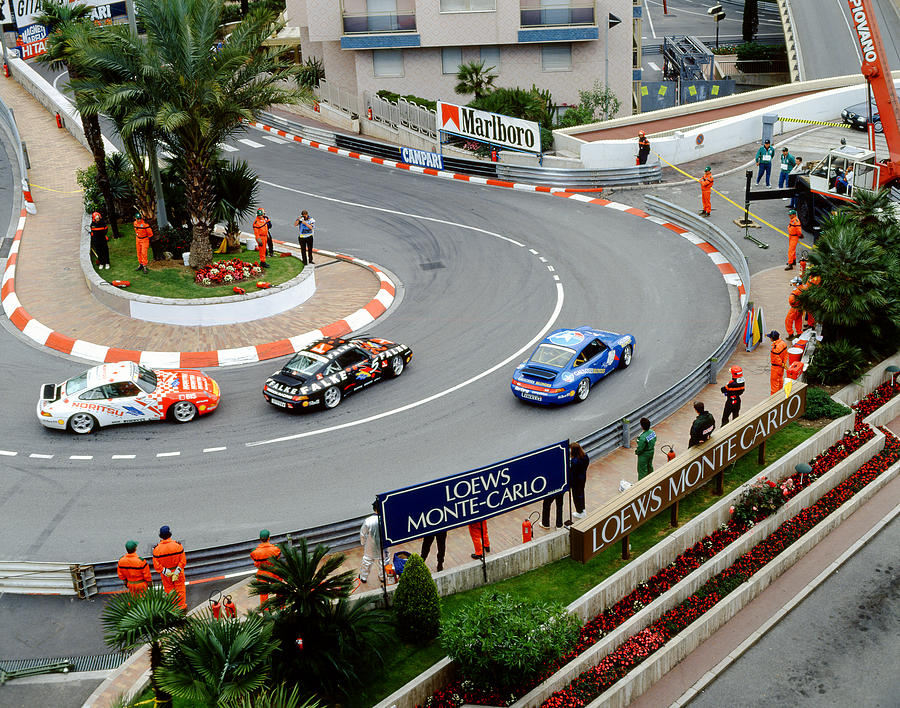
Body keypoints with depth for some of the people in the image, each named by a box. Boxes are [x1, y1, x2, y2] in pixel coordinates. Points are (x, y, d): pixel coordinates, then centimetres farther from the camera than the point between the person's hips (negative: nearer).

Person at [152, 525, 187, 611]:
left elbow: (157, 566, -16)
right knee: (180, 589, 19)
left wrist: (166, 572, -13)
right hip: (178, 572, 0)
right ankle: (182, 607, 32)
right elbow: (183, 560, -18)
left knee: (169, 590, 19)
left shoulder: (157, 549, -19)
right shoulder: (178, 545, -20)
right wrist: (177, 572, -15)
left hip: (165, 575, 0)